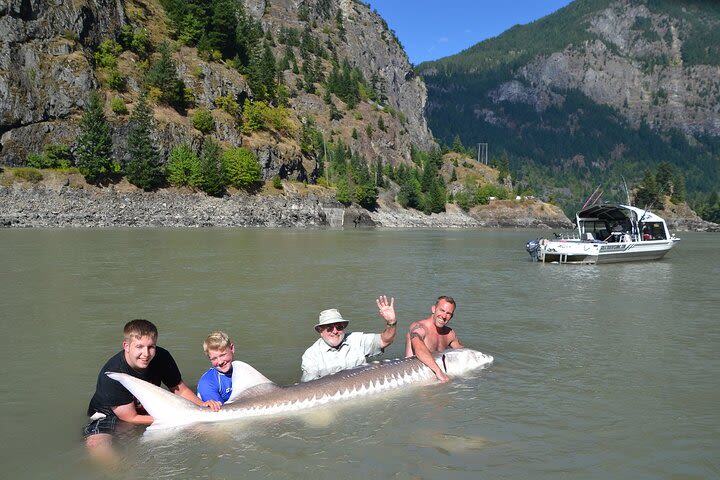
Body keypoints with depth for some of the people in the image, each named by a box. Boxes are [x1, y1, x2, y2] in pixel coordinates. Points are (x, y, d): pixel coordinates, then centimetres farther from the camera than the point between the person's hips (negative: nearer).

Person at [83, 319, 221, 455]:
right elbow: (131, 418, -23)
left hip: (148, 411, 4)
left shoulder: (162, 357, -18)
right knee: (97, 446, -34)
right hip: (110, 414, -3)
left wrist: (202, 405, -23)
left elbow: (181, 390, -3)